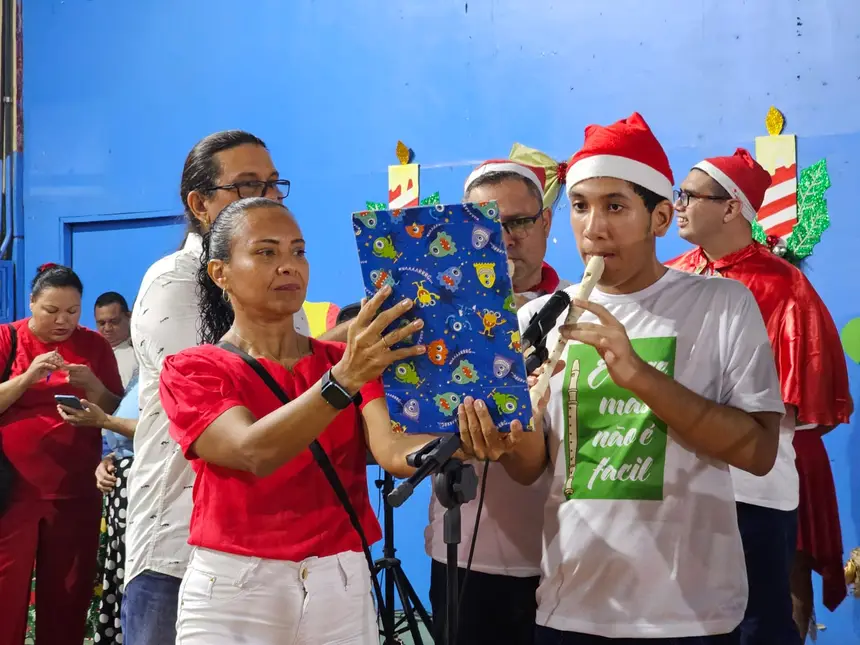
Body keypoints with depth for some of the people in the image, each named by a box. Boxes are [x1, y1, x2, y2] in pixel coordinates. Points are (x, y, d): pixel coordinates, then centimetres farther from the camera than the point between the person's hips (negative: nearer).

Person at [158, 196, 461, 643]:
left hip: (342, 591, 3)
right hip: (233, 595, -3)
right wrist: (344, 379, -35)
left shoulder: (348, 361, 7)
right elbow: (254, 453, -22)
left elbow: (392, 451, -12)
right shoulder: (191, 371, -3)